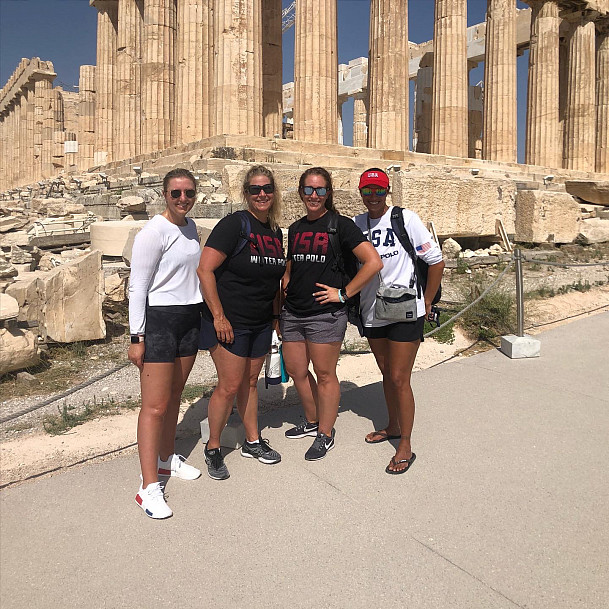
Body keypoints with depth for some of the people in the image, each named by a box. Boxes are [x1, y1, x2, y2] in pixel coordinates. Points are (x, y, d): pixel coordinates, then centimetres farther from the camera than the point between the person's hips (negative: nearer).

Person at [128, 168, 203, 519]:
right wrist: (138, 338, -15)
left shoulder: (190, 227, 10)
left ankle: (167, 458, 35)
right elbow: (138, 287, -13)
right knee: (155, 405, -5)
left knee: (174, 397, 18)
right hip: (158, 320, -7)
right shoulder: (153, 233, -13)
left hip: (190, 318, 7)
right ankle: (149, 488, 3)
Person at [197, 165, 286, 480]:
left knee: (250, 382, 17)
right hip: (229, 321, -6)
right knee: (230, 386, -2)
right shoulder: (235, 224, -14)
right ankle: (213, 448, 17)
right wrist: (218, 317, -20)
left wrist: (275, 314, 14)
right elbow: (205, 269, -19)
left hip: (261, 322, 7)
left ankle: (253, 442, 32)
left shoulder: (275, 232, 9)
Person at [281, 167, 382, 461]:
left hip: (325, 314, -6)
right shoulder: (295, 229, 13)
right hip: (293, 312, 7)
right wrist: (286, 285, 8)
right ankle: (312, 422, 36)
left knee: (324, 375, 4)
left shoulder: (340, 225, -7)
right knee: (296, 371, 14)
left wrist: (344, 293, -13)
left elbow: (374, 262, -14)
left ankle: (325, 434, 22)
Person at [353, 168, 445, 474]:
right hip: (372, 312, 5)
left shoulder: (405, 219, -9)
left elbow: (436, 261, -6)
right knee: (386, 374, 20)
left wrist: (426, 302, -4)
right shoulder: (356, 224, 4)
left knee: (399, 379, -3)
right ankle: (392, 426, 39)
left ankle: (405, 445, 11)